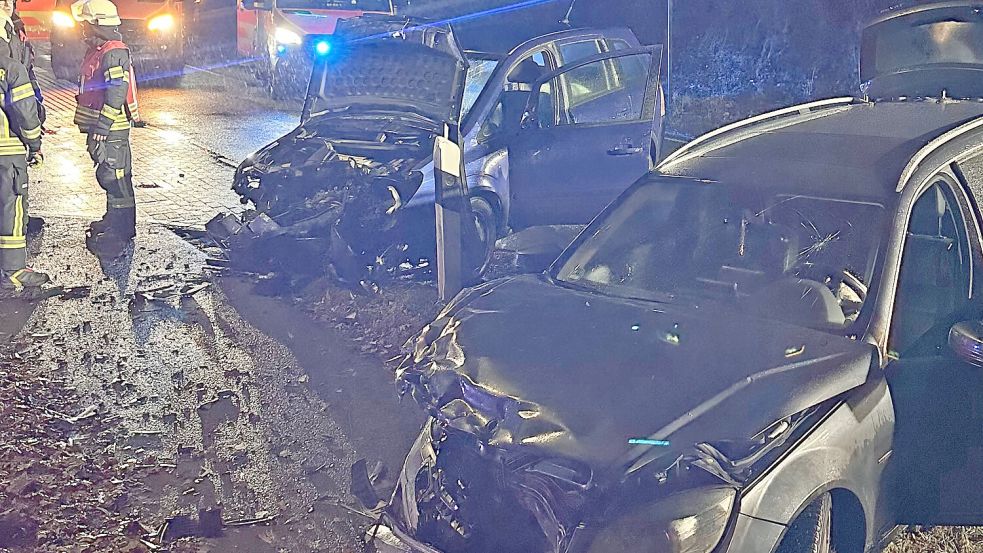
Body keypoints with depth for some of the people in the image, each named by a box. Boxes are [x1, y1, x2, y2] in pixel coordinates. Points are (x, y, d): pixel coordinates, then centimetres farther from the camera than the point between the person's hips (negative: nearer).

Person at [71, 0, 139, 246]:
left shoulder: (114, 53, -16)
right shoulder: (96, 51, 17)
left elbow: (115, 95, -24)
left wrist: (100, 130, -25)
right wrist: (94, 128, 22)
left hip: (111, 129, -10)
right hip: (102, 127, 10)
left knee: (115, 177, -6)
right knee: (110, 176, 19)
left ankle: (122, 230, 0)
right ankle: (113, 220, 31)